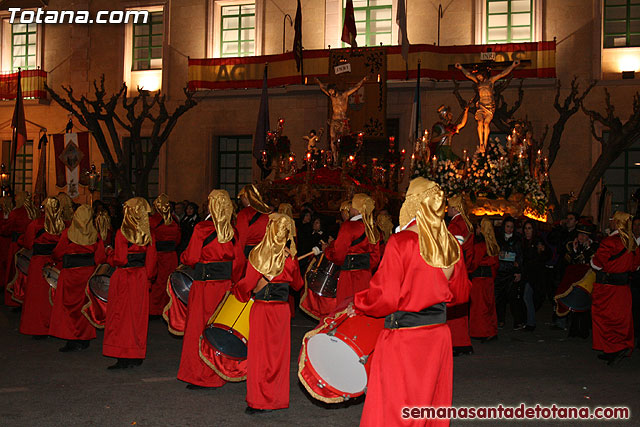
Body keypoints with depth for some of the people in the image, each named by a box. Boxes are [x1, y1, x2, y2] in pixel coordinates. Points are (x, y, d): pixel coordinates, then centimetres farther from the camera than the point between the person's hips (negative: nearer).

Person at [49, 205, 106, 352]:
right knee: (84, 305, 13)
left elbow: (57, 254, -2)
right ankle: (84, 339, 18)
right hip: (88, 273, 3)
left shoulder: (67, 234, -10)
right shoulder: (95, 235, -5)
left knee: (69, 305, 5)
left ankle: (71, 340, 4)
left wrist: (60, 265, 16)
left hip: (70, 274, -3)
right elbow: (101, 257, -2)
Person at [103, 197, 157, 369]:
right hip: (141, 278, 5)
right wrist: (148, 278, 13)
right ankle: (137, 356, 18)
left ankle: (123, 359, 2)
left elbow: (119, 259, -16)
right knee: (138, 316, 12)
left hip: (124, 279, -5)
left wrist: (111, 254, 4)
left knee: (121, 316, 2)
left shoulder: (122, 233, -14)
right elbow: (151, 260, 3)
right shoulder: (148, 235, 1)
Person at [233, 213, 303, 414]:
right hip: (281, 309, 0)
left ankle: (257, 400, 12)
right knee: (277, 352, 9)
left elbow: (247, 284, -4)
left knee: (259, 352, 8)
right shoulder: (290, 259, -4)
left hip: (259, 309, 0)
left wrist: (235, 289, 14)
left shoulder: (256, 255, -7)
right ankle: (275, 399, 15)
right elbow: (297, 285, 11)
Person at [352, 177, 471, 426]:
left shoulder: (401, 242, -16)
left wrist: (358, 305, 1)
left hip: (403, 340, -6)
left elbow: (384, 299, -16)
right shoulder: (452, 245, 2)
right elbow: (461, 294, 14)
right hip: (438, 336, 6)